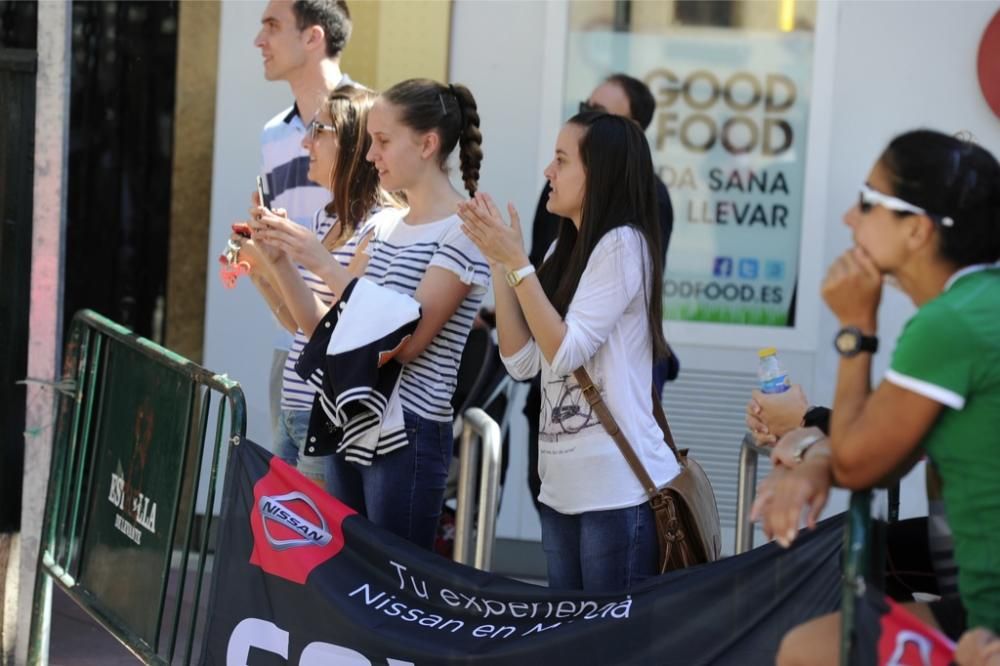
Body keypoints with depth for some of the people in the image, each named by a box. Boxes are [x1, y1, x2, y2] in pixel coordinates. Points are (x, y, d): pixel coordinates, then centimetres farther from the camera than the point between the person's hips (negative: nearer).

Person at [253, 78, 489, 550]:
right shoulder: (386, 224, 13)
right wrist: (281, 260, 3)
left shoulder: (463, 233, -11)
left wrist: (325, 265, -19)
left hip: (409, 432, -8)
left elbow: (406, 341, -19)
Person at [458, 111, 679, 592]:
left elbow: (565, 352, -17)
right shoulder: (568, 251, 16)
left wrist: (517, 262, -15)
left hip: (619, 486, -9)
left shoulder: (622, 244, -11)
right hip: (561, 484, 9)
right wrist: (497, 261, 4)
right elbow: (522, 361, 8)